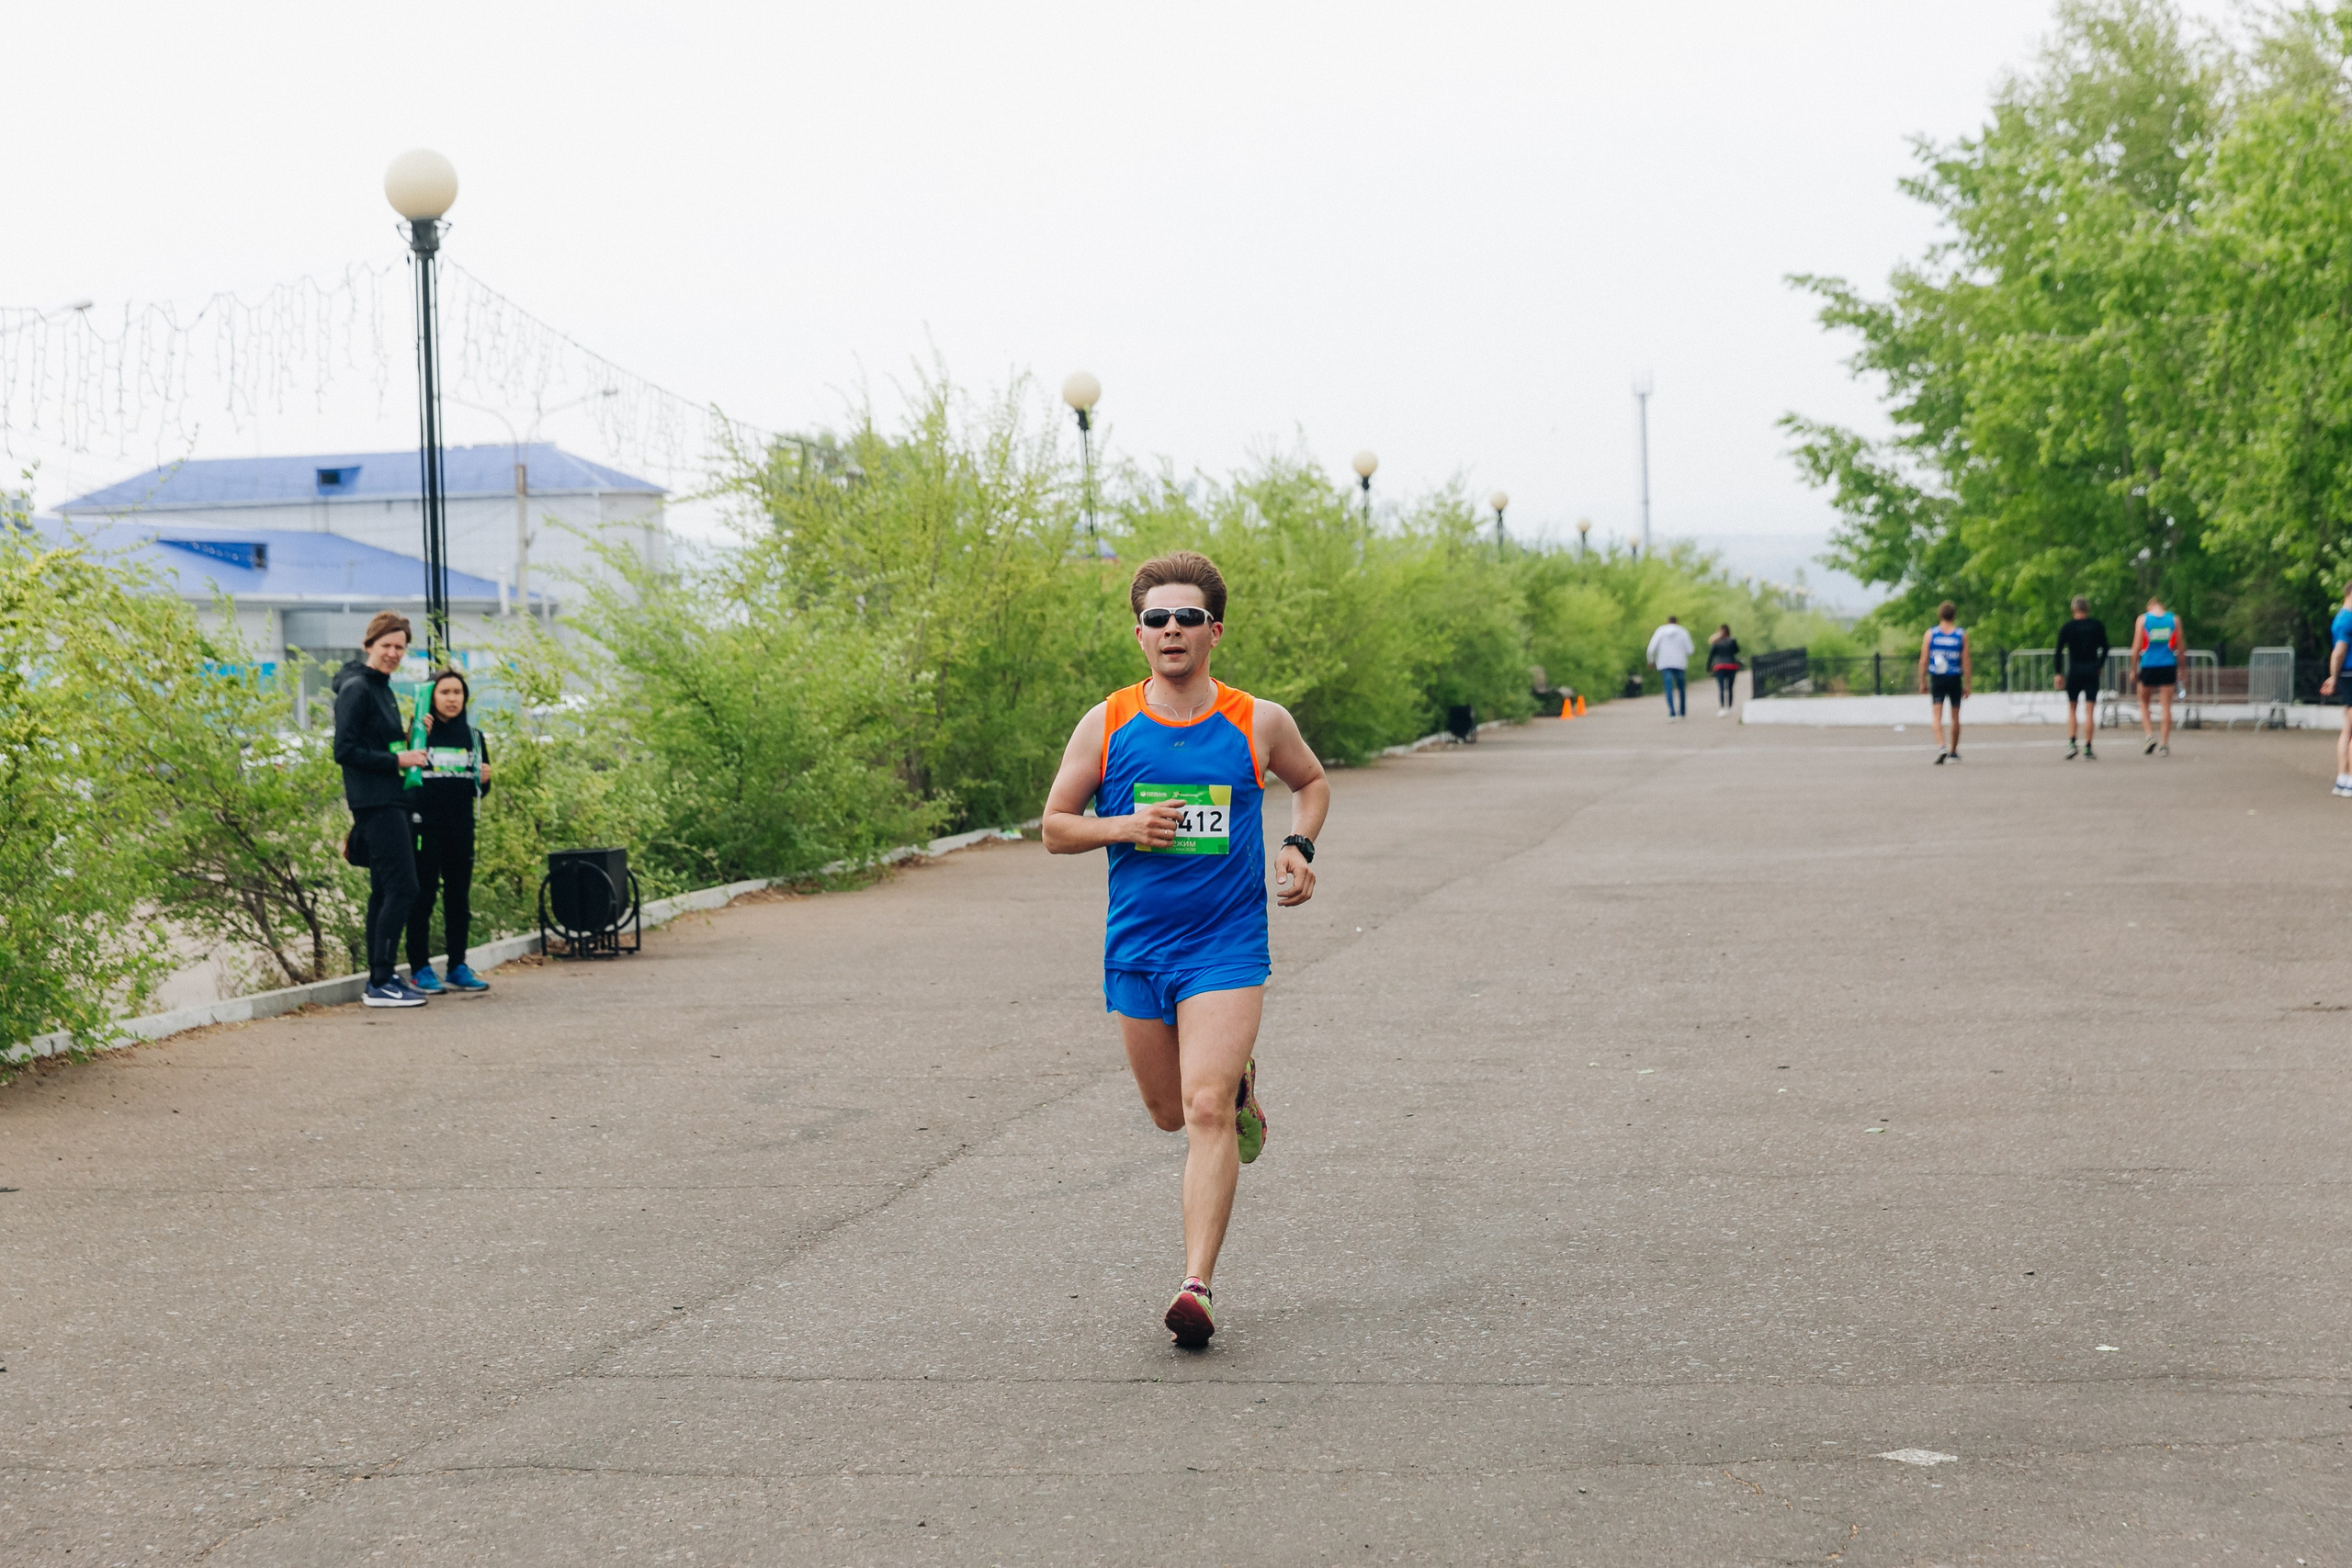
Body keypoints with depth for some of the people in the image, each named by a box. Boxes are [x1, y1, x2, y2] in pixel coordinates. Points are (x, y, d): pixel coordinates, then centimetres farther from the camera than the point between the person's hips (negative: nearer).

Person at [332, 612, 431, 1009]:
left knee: (386, 891, 11)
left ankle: (379, 978, 15)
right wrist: (397, 759, -18)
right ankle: (381, 983, -12)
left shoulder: (381, 689, 18)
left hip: (388, 802, 10)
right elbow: (345, 750, -17)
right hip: (374, 803, -10)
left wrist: (410, 737, 8)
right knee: (401, 887, -13)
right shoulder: (356, 689, -11)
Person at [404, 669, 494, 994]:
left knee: (459, 897, 7)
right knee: (422, 896, -2)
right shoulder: (420, 730, -1)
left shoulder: (473, 737, 12)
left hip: (461, 827, 5)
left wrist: (484, 780, -4)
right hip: (425, 825, -5)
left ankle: (458, 967, 13)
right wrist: (418, 738, -24)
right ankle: (419, 969, 2)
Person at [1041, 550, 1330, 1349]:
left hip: (1226, 946, -3)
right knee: (1170, 1112, 16)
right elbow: (1055, 826, 6)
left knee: (1205, 1111, -17)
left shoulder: (1260, 724, -1)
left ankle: (1197, 1287, -16)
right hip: (1136, 946, 3)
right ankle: (1238, 1080, 51)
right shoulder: (1106, 726, -1)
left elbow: (1312, 782, 20)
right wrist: (1123, 827, -13)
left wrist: (1299, 847, 1)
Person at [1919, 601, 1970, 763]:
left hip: (1936, 678, -1)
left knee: (1937, 715, -4)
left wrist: (1922, 682, 5)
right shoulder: (1962, 635, -1)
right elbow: (1966, 661, -2)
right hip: (1955, 678, 1)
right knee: (1955, 716, 13)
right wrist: (1967, 685, 3)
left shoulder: (1930, 633, -1)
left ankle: (1941, 746, -26)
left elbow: (1923, 660, -2)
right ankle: (1953, 752, 22)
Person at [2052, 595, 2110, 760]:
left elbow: (2059, 652, -3)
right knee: (2090, 711, -1)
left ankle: (2072, 743, 0)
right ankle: (2087, 747, -3)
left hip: (2074, 671, 0)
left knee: (2071, 708, 13)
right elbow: (2105, 648, 7)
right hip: (2092, 671, 0)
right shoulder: (2098, 625, 3)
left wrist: (2058, 673, 1)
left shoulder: (2067, 628, 0)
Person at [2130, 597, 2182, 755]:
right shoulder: (2174, 619, 5)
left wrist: (2133, 669, 5)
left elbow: (2136, 647, -2)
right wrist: (2180, 668, 16)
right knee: (2166, 705, 4)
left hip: (2148, 666, -1)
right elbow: (2180, 646, 6)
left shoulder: (2142, 619, 1)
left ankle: (2149, 735, -2)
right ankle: (2164, 742, 0)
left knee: (2143, 702, 15)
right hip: (2168, 667, 1)